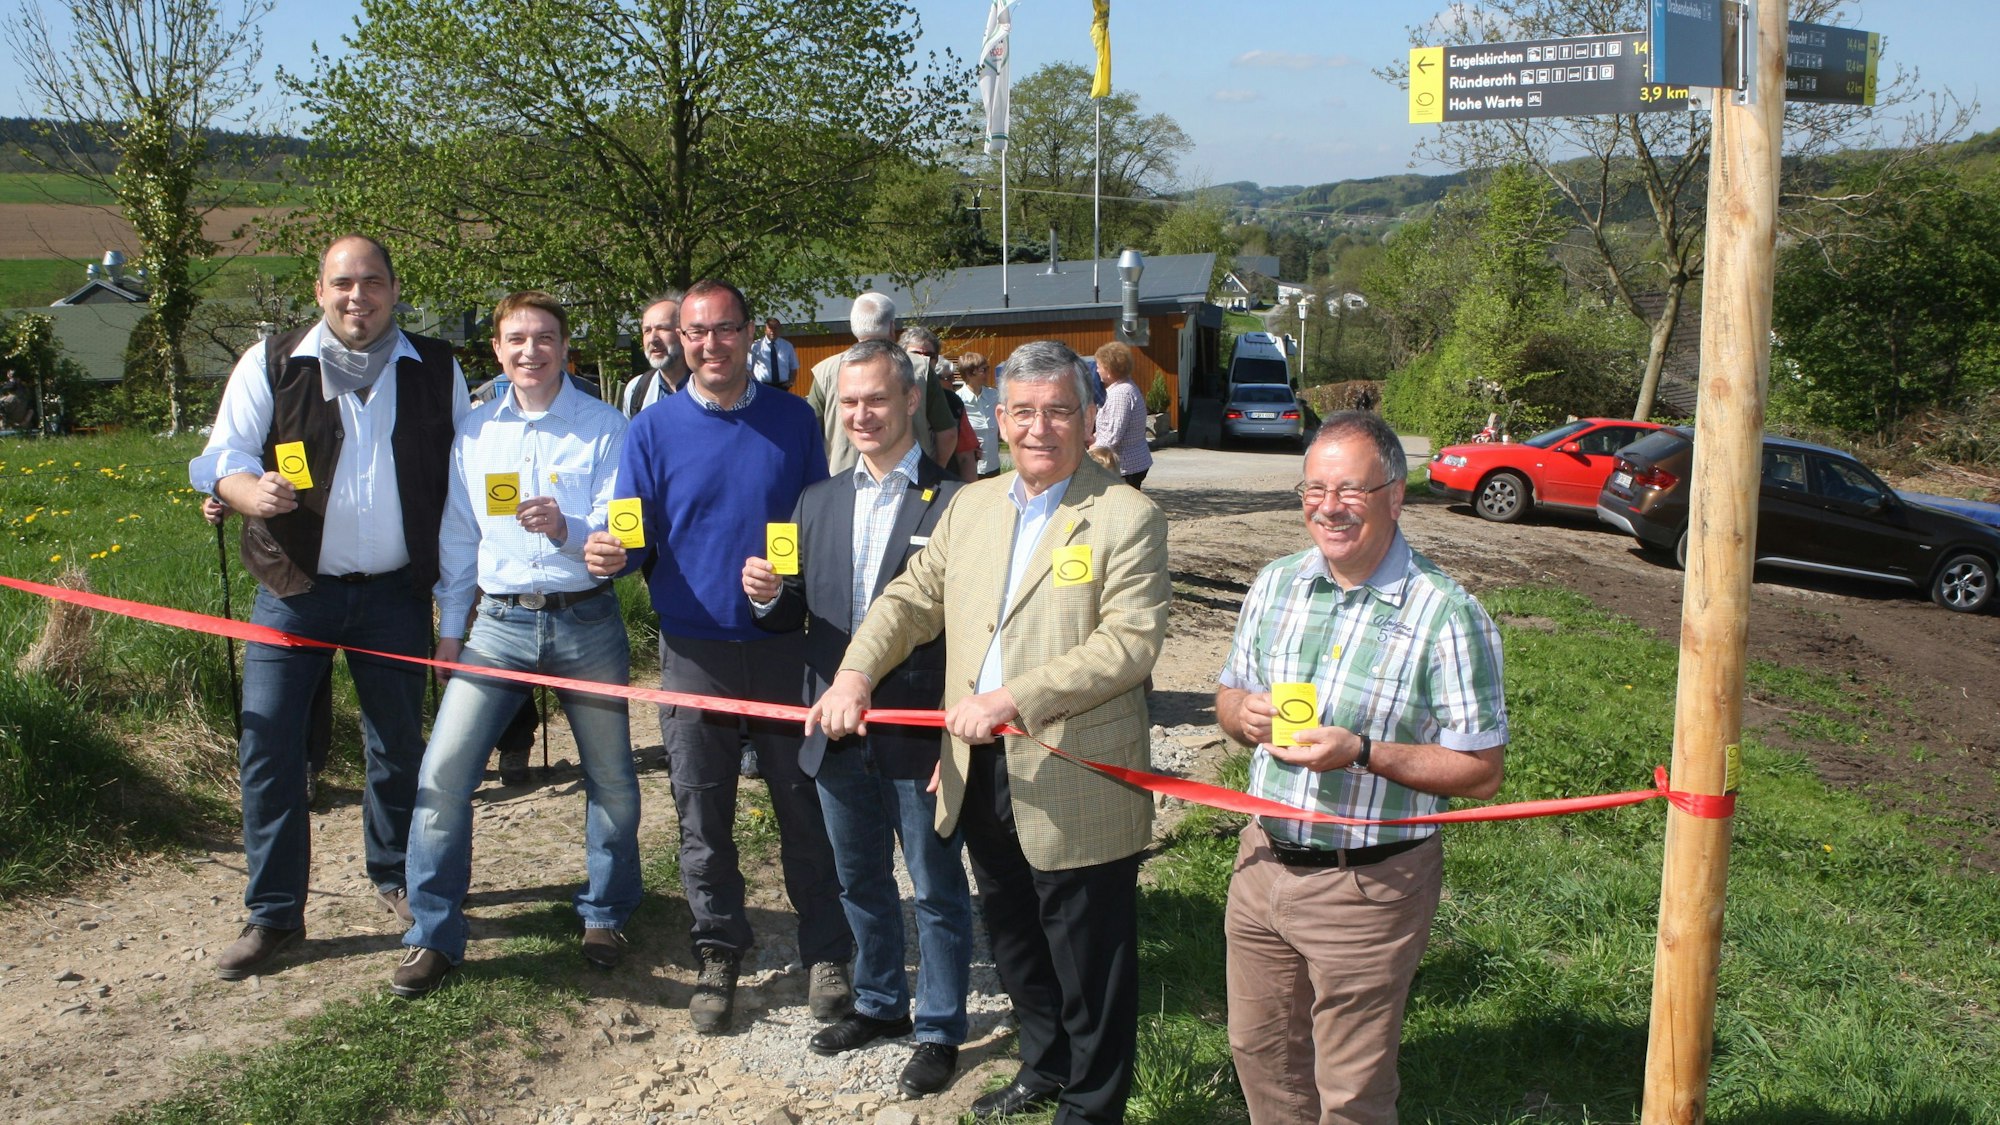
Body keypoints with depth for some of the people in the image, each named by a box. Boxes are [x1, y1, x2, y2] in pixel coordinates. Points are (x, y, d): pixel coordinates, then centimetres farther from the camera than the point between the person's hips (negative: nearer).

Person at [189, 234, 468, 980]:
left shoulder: (435, 370, 4)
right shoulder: (271, 365, -1)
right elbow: (222, 457, -3)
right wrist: (249, 492, -28)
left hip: (396, 591, 1)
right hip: (295, 589, -1)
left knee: (398, 743, 12)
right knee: (268, 748, -3)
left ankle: (396, 878, 33)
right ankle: (273, 916, 8)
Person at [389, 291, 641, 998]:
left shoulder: (604, 428, -3)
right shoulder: (475, 432, 7)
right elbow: (458, 537, 15)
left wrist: (567, 530, -28)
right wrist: (450, 626, 15)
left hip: (585, 622, -2)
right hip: (499, 623, 2)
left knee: (612, 780, 8)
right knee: (442, 774, -6)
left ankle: (606, 916, 30)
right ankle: (433, 935, 8)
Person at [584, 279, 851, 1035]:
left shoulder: (794, 421, 2)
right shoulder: (654, 429, 1)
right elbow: (636, 538, 1)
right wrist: (609, 556, -22)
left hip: (783, 647, 0)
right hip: (693, 651, 0)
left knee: (805, 810, 6)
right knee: (703, 820, 9)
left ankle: (826, 953, 21)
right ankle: (719, 955, 25)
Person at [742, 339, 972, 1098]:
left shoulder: (953, 501, -10)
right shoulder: (818, 502, 8)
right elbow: (797, 615, 11)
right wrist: (770, 596, -12)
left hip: (922, 730, -6)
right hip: (837, 730, 6)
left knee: (937, 888, 9)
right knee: (860, 881, 21)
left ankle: (940, 1030, 24)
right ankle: (880, 1003, 40)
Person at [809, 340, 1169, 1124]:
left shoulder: (1127, 518, -11)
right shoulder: (971, 506, 10)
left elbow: (1129, 642, -20)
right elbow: (912, 600, 12)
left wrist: (1014, 698, -26)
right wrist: (855, 674, -6)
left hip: (1075, 787, -6)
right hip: (982, 775, 7)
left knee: (1087, 961, 8)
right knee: (1014, 942, 23)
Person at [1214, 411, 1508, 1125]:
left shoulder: (1446, 617, -16)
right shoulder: (1276, 585, 3)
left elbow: (1481, 773, -14)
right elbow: (1230, 696, 15)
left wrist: (1362, 752, -26)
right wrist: (1243, 713, -9)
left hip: (1369, 886, -5)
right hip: (1264, 862, 6)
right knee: (1260, 1054, 20)